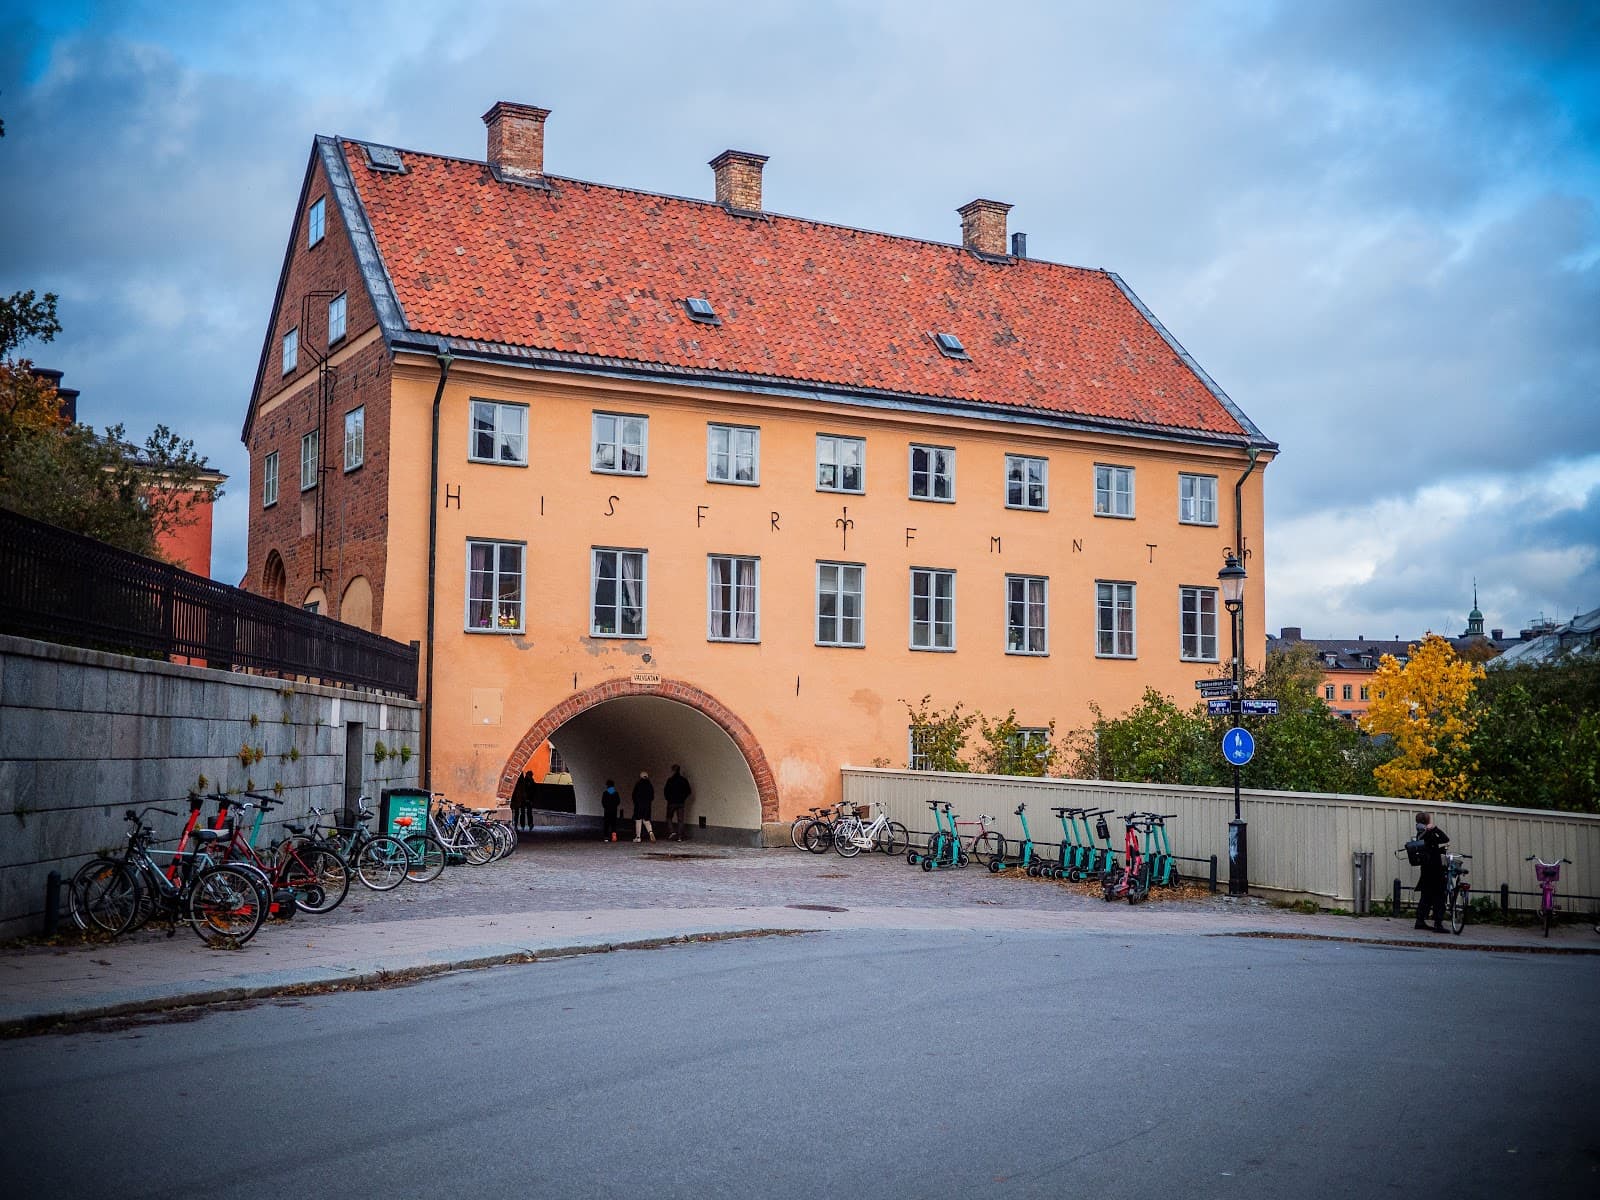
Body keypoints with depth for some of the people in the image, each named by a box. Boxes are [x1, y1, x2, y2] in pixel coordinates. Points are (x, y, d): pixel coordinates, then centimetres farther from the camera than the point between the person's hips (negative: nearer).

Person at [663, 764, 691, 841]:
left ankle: (672, 832, -9)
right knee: (680, 819, 6)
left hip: (672, 802, -3)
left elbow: (665, 791, -9)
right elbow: (688, 791, 5)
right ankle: (680, 837, 3)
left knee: (669, 818, 11)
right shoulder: (684, 780, 2)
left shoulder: (670, 780, -10)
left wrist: (668, 798, 8)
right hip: (681, 803, 3)